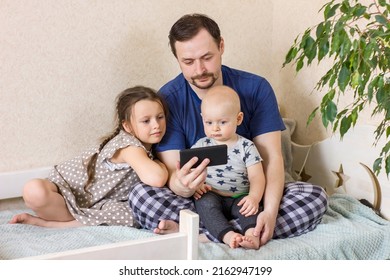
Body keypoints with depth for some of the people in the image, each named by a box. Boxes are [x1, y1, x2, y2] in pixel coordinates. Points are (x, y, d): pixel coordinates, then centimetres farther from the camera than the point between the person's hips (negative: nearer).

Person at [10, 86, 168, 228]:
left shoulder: (147, 148, 1)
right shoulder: (129, 146, -24)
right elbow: (156, 179, -38)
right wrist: (159, 165, -17)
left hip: (94, 203, 8)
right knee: (34, 191, -39)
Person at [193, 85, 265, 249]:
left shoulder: (246, 147, 3)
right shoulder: (201, 146, 8)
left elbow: (256, 177, -4)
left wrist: (254, 197, -23)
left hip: (239, 198, 0)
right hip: (211, 196, 0)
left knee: (250, 205, -29)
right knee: (205, 203, -31)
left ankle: (251, 234, -48)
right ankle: (228, 235, -45)